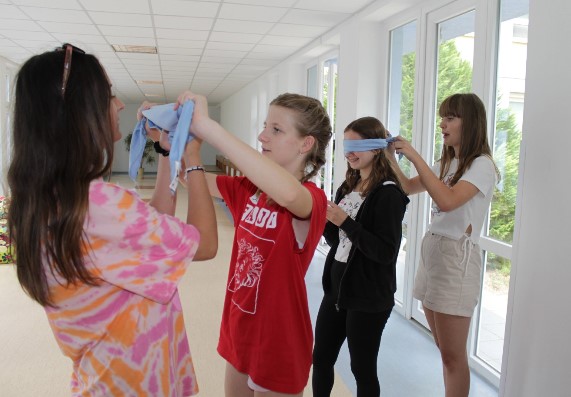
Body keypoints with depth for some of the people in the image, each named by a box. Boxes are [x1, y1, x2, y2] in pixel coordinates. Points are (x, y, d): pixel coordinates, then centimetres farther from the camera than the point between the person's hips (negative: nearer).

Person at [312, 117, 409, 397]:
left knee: (362, 368, 8)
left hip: (369, 298, -7)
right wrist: (326, 221, -5)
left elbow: (386, 252, -21)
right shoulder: (347, 187, 9)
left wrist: (346, 222, -24)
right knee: (321, 358, 17)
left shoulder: (388, 194, -15)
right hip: (337, 288, 8)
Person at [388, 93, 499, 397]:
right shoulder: (446, 164, 15)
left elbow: (447, 201, -26)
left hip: (456, 257, -8)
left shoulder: (481, 165, -10)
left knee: (453, 355, 1)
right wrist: (390, 156, 6)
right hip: (431, 252, 8)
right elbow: (408, 188, 20)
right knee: (444, 351, 16)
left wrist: (414, 157, -23)